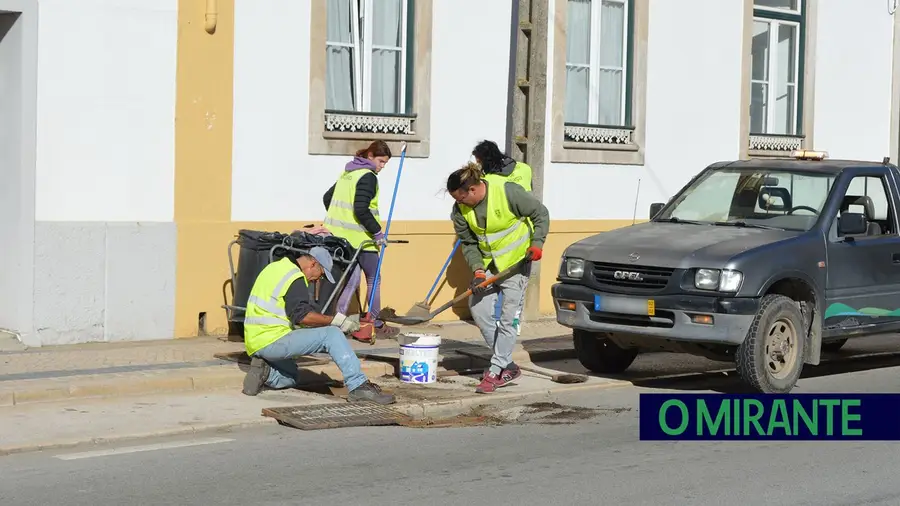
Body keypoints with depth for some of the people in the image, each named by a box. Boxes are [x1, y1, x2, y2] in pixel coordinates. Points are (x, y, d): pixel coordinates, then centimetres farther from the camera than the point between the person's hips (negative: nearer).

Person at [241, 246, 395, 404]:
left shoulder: (275, 267, 17)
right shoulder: (295, 278, -13)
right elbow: (301, 315, -25)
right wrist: (336, 320, -19)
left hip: (255, 341, 10)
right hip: (271, 342, -10)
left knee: (289, 379, 34)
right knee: (332, 334, -16)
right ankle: (358, 386, -24)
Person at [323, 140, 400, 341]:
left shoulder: (347, 173, 15)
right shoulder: (368, 176, -12)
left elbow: (327, 198, 22)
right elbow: (361, 210, -21)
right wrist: (377, 231, -14)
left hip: (339, 235, 8)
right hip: (358, 237, -8)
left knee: (351, 280, 11)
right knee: (373, 279, 6)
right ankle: (376, 325, 13)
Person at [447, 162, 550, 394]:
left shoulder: (508, 192, -23)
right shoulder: (461, 209, -9)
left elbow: (541, 213, -10)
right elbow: (468, 243, -1)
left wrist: (537, 242, -19)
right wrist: (477, 269, -15)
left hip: (516, 261, -6)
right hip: (487, 264, 6)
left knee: (507, 318, -8)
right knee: (479, 311, 1)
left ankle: (496, 371, 0)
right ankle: (508, 365, 14)